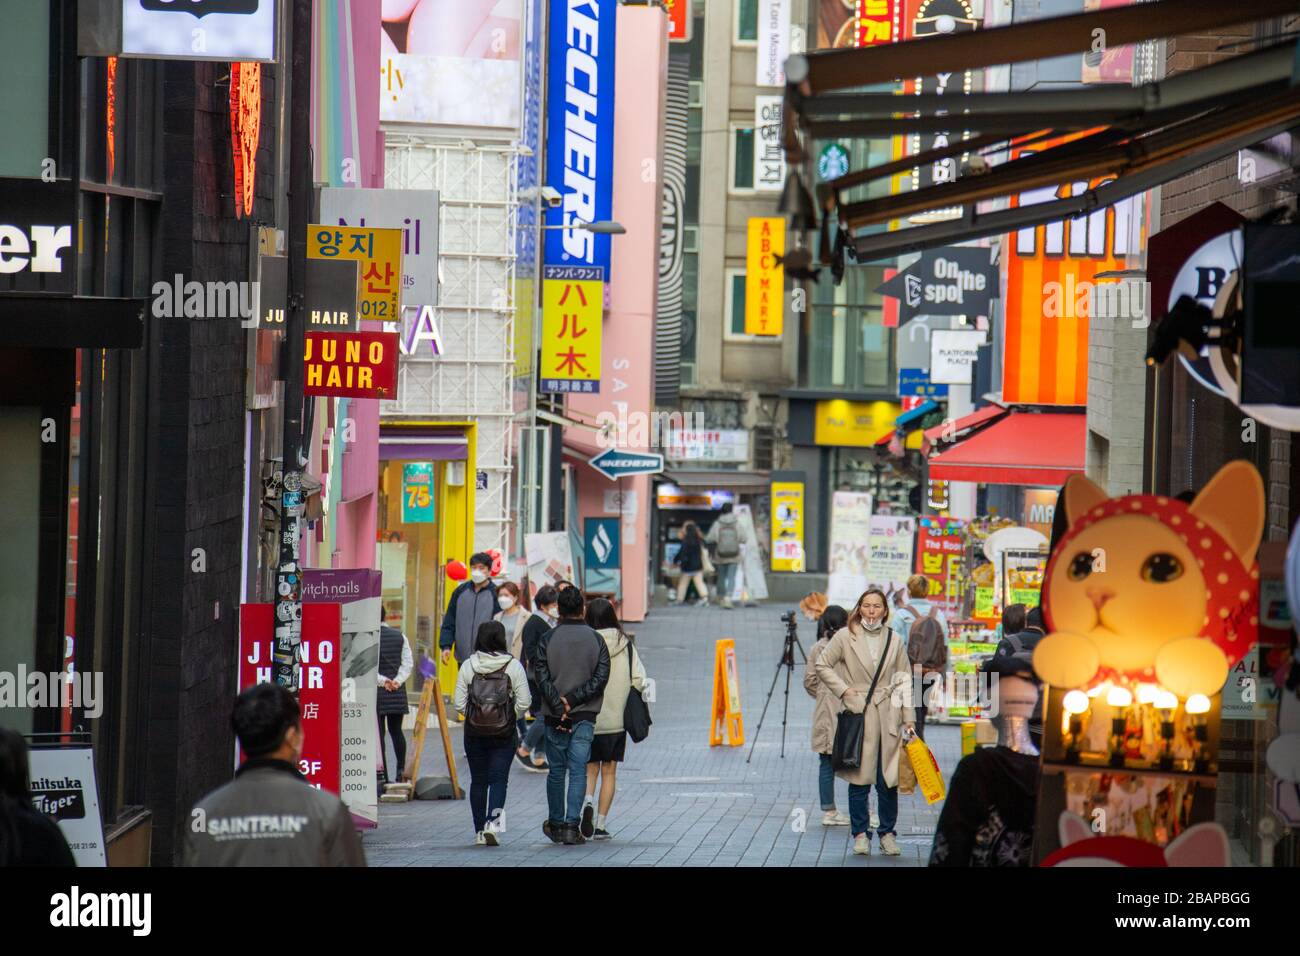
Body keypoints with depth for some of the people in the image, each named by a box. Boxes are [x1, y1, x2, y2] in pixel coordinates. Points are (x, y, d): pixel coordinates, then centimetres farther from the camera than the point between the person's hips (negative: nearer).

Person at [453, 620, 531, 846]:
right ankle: (492, 821, -19)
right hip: (504, 734, -1)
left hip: (474, 733, 1)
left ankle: (479, 831, 15)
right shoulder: (513, 666, -7)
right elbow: (524, 703, -7)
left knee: (478, 781, 11)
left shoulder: (468, 666, -4)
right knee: (498, 780, 2)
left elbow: (459, 704, -4)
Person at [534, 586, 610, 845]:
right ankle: (571, 826, -9)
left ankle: (555, 825, 20)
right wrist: (573, 700, -8)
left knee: (556, 771, 12)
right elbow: (601, 678, -7)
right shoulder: (596, 640, 1)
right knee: (578, 771, 0)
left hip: (554, 717, 0)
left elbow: (543, 679, -10)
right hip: (585, 716, 0)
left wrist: (560, 708, -13)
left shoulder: (547, 640, -2)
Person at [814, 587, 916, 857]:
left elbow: (904, 681, 9)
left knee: (889, 779, 2)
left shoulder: (894, 641, 7)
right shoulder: (845, 637, 1)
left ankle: (887, 833, 13)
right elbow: (822, 665, 5)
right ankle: (860, 834, 9)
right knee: (860, 778, 0)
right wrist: (842, 690, -5)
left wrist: (909, 718, 5)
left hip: (887, 716, 2)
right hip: (857, 714, -2)